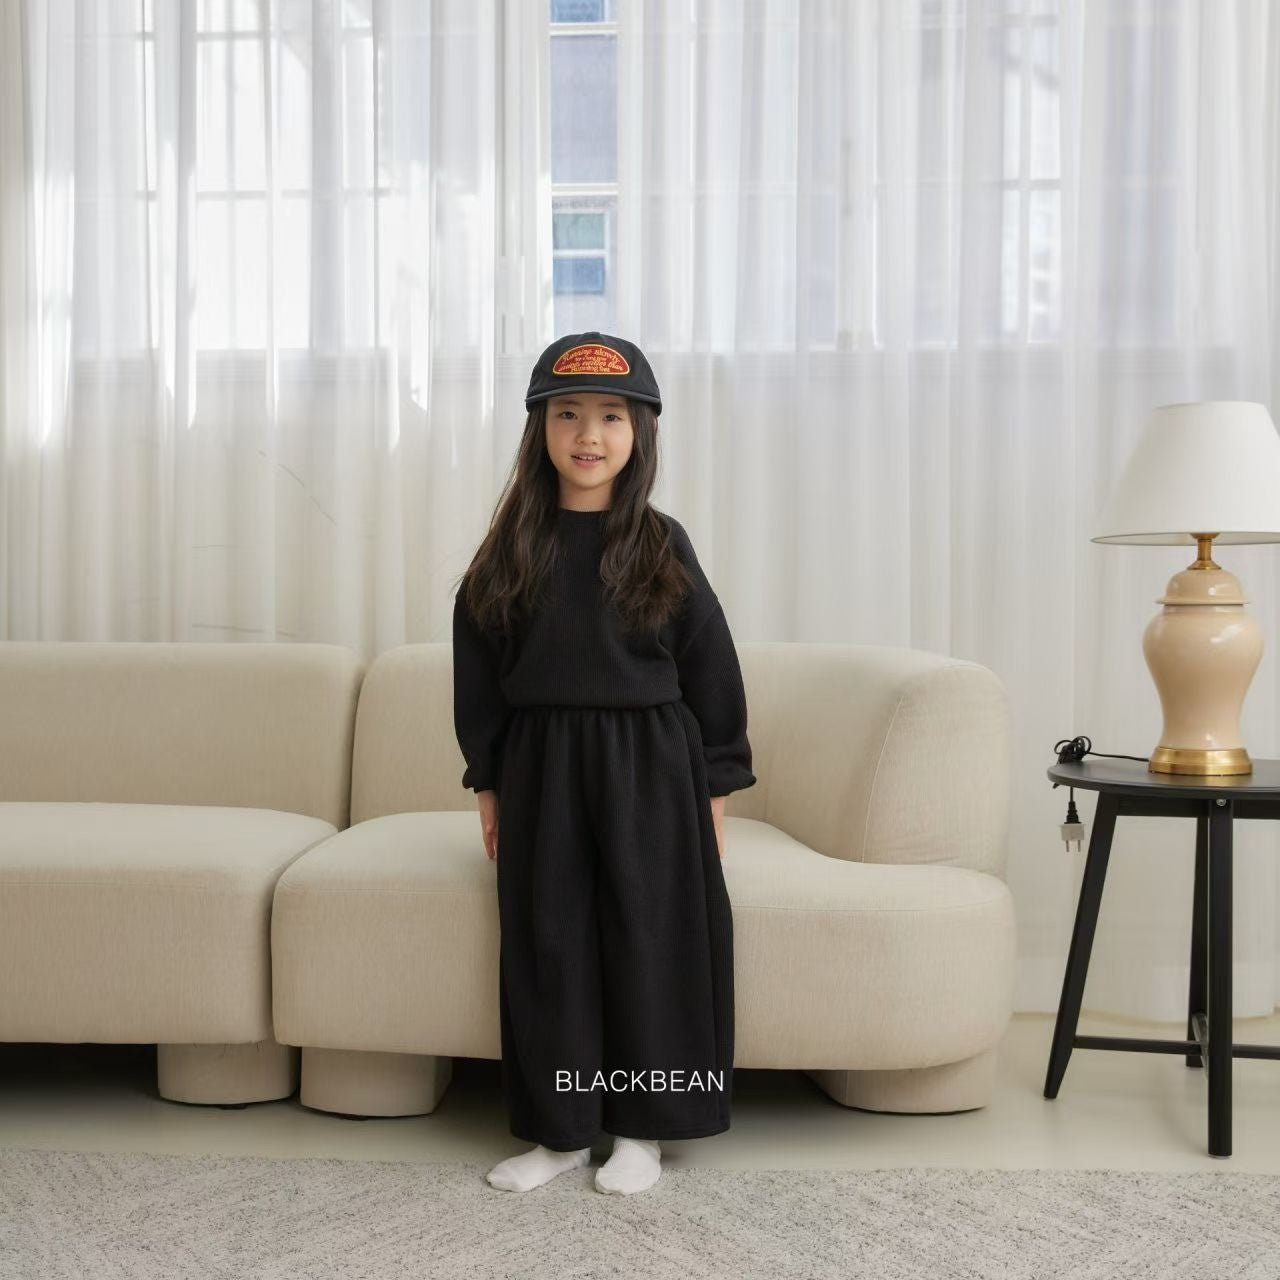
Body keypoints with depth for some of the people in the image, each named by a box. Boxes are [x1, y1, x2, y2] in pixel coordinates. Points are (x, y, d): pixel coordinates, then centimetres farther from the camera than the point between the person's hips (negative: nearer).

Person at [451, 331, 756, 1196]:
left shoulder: (661, 546, -2)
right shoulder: (512, 549, 3)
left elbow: (711, 669, 0)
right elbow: (479, 670, 6)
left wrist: (714, 789, -1)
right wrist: (488, 783, 3)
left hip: (650, 765, -2)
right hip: (540, 765, 2)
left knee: (648, 939, 4)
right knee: (547, 944, 6)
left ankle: (642, 1130, 19)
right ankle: (561, 1129, 19)